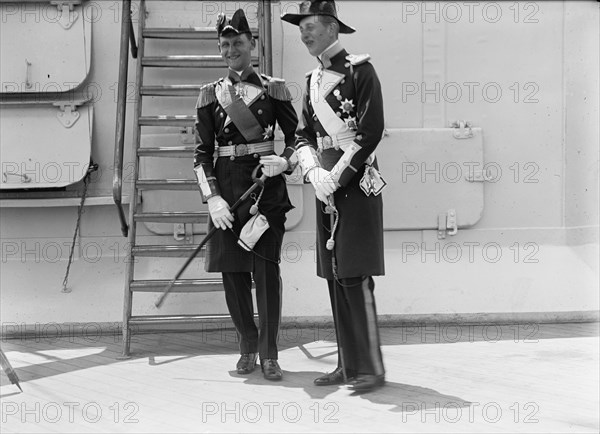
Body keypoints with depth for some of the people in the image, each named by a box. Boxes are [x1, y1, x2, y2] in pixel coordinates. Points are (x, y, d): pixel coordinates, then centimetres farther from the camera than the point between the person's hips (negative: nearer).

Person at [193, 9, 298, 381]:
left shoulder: (274, 89, 3)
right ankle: (248, 346, 20)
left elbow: (296, 135, 10)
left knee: (266, 267, -6)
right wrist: (212, 198, -6)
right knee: (232, 270, 4)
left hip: (267, 186, -2)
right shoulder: (210, 95, 8)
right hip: (226, 188, 2)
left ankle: (269, 353, 3)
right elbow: (203, 152, 6)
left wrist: (285, 161, -12)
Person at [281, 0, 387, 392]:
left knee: (356, 277, -10)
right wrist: (315, 174, -5)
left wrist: (337, 177, -14)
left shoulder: (360, 70, -6)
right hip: (326, 188, 7)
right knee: (335, 278, 8)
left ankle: (371, 367, -3)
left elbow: (371, 132, -13)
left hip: (357, 186, -7)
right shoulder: (313, 81, 16)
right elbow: (303, 136, 14)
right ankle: (348, 364, 16)